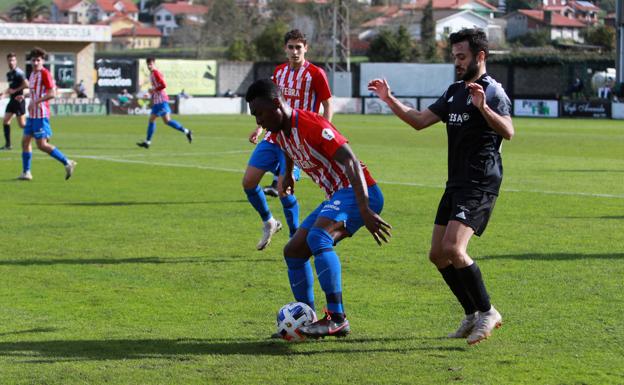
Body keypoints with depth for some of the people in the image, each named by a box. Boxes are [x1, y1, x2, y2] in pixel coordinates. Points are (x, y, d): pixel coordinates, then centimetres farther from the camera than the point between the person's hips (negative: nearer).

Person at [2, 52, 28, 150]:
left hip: (19, 100, -9)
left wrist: (15, 90, -15)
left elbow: (26, 85, -21)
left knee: (22, 124, -7)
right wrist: (5, 93, 8)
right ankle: (8, 144, 9)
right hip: (12, 100, 9)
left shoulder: (18, 72, -14)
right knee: (6, 122, 5)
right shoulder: (9, 74, 13)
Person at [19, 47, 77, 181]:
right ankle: (26, 172, 14)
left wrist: (35, 102, -20)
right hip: (32, 114, 9)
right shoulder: (32, 74, 15)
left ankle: (67, 163, -2)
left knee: (42, 145, -10)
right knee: (25, 141, 7)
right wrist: (31, 104, 13)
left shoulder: (44, 73, -12)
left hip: (41, 114, -9)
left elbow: (52, 94, -19)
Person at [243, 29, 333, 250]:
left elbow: (327, 107, -5)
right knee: (248, 182, 1)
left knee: (284, 189, -14)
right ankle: (269, 223, 24)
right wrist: (260, 128, 13)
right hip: (274, 136, 6)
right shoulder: (279, 71, 10)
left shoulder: (315, 74, -8)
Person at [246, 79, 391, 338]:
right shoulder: (279, 133, 9)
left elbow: (351, 163, -29)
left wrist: (365, 210, -37)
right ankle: (307, 322, 15)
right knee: (293, 251, 8)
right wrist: (287, 175, 51)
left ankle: (337, 319, -34)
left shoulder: (312, 126, -20)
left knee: (317, 238, -32)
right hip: (336, 197, 10)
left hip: (358, 192, -10)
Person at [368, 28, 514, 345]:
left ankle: (487, 313, -6)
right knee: (438, 255, 8)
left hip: (479, 187, -9)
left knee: (453, 249, -21)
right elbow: (419, 121, 21)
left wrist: (483, 108, -43)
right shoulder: (454, 92, 15)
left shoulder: (492, 91, -11)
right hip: (456, 185, 9)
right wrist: (389, 100, 12)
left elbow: (507, 132, -28)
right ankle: (472, 315, 19)